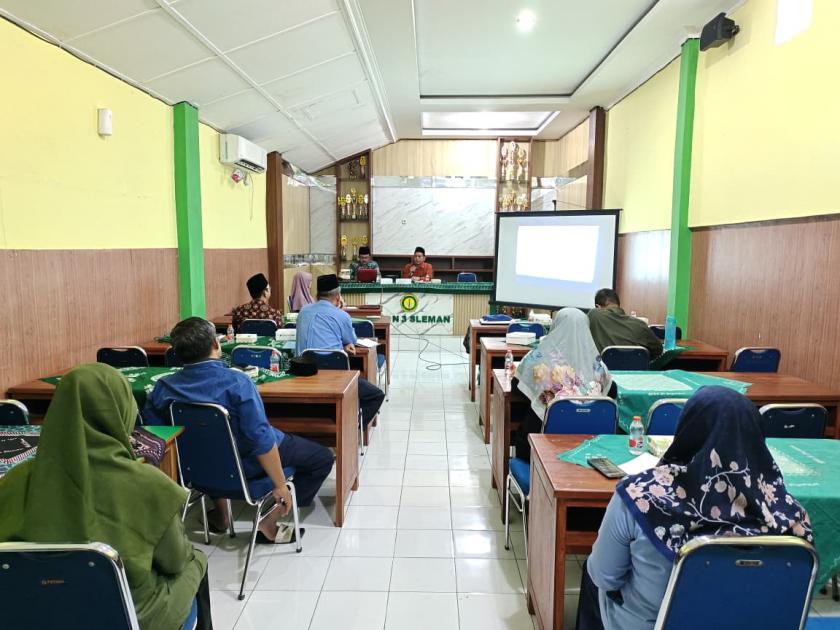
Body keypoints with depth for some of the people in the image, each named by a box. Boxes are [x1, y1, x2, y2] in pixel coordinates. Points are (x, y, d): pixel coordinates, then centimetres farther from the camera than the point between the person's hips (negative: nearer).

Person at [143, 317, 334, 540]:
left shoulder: (163, 388, -13)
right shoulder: (236, 382, -29)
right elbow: (261, 439, -30)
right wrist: (280, 485, -19)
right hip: (246, 465, -6)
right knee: (323, 457, 8)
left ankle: (220, 513, 39)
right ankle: (270, 520, 4)